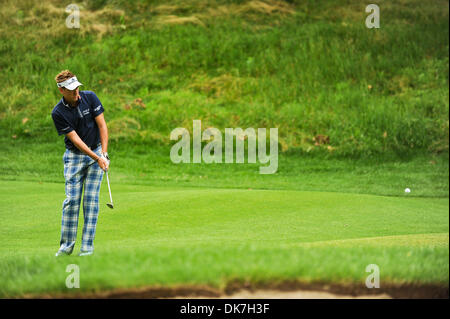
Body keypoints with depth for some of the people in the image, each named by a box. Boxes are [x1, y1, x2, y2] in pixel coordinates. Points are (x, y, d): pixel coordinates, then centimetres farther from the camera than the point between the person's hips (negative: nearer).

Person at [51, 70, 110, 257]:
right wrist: (97, 158, -21)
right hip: (74, 156, -1)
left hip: (97, 152, 1)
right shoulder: (58, 113, -13)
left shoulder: (90, 97, -8)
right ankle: (67, 245, 0)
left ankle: (87, 245, -3)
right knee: (72, 199, -7)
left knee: (91, 198, -4)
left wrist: (104, 154, -15)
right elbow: (75, 139, -15)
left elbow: (102, 125, -6)